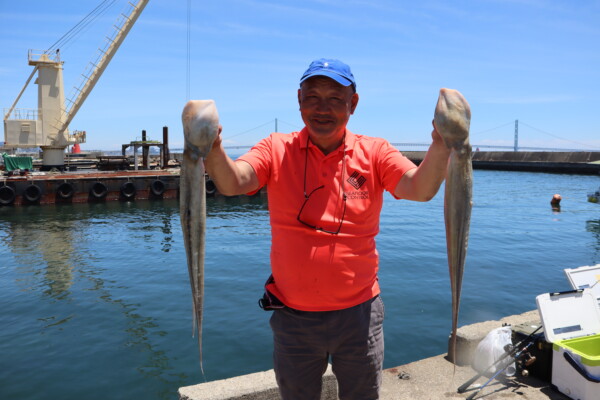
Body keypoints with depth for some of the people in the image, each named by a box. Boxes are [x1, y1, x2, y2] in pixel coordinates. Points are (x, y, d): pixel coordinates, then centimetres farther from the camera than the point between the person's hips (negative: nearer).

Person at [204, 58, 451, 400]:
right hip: (293, 318, 0)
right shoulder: (276, 150, -6)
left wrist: (441, 145, -41)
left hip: (358, 314, 1)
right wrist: (213, 149, -44)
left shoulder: (375, 153, -6)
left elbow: (420, 189, -21)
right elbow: (232, 183, -23)